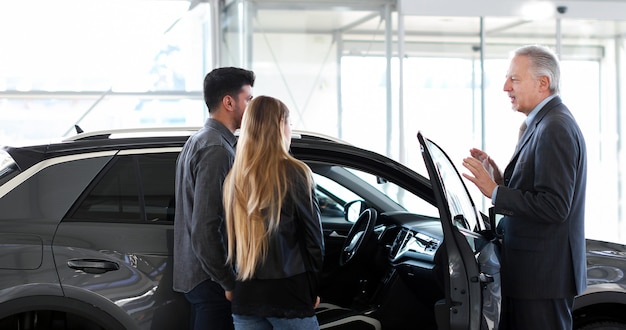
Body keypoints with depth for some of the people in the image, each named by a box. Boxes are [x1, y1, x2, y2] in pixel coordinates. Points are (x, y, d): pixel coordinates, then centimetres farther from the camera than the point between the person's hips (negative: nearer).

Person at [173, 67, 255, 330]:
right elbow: (206, 227, -23)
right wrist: (228, 282, -17)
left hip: (194, 274, 10)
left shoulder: (197, 141, 14)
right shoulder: (217, 149, -17)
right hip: (211, 278, -10)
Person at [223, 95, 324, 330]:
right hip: (289, 294, -5)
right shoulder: (294, 173, -9)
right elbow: (313, 237, -6)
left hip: (245, 296, 5)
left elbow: (231, 241, 8)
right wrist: (312, 288, 6)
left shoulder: (234, 179, 4)